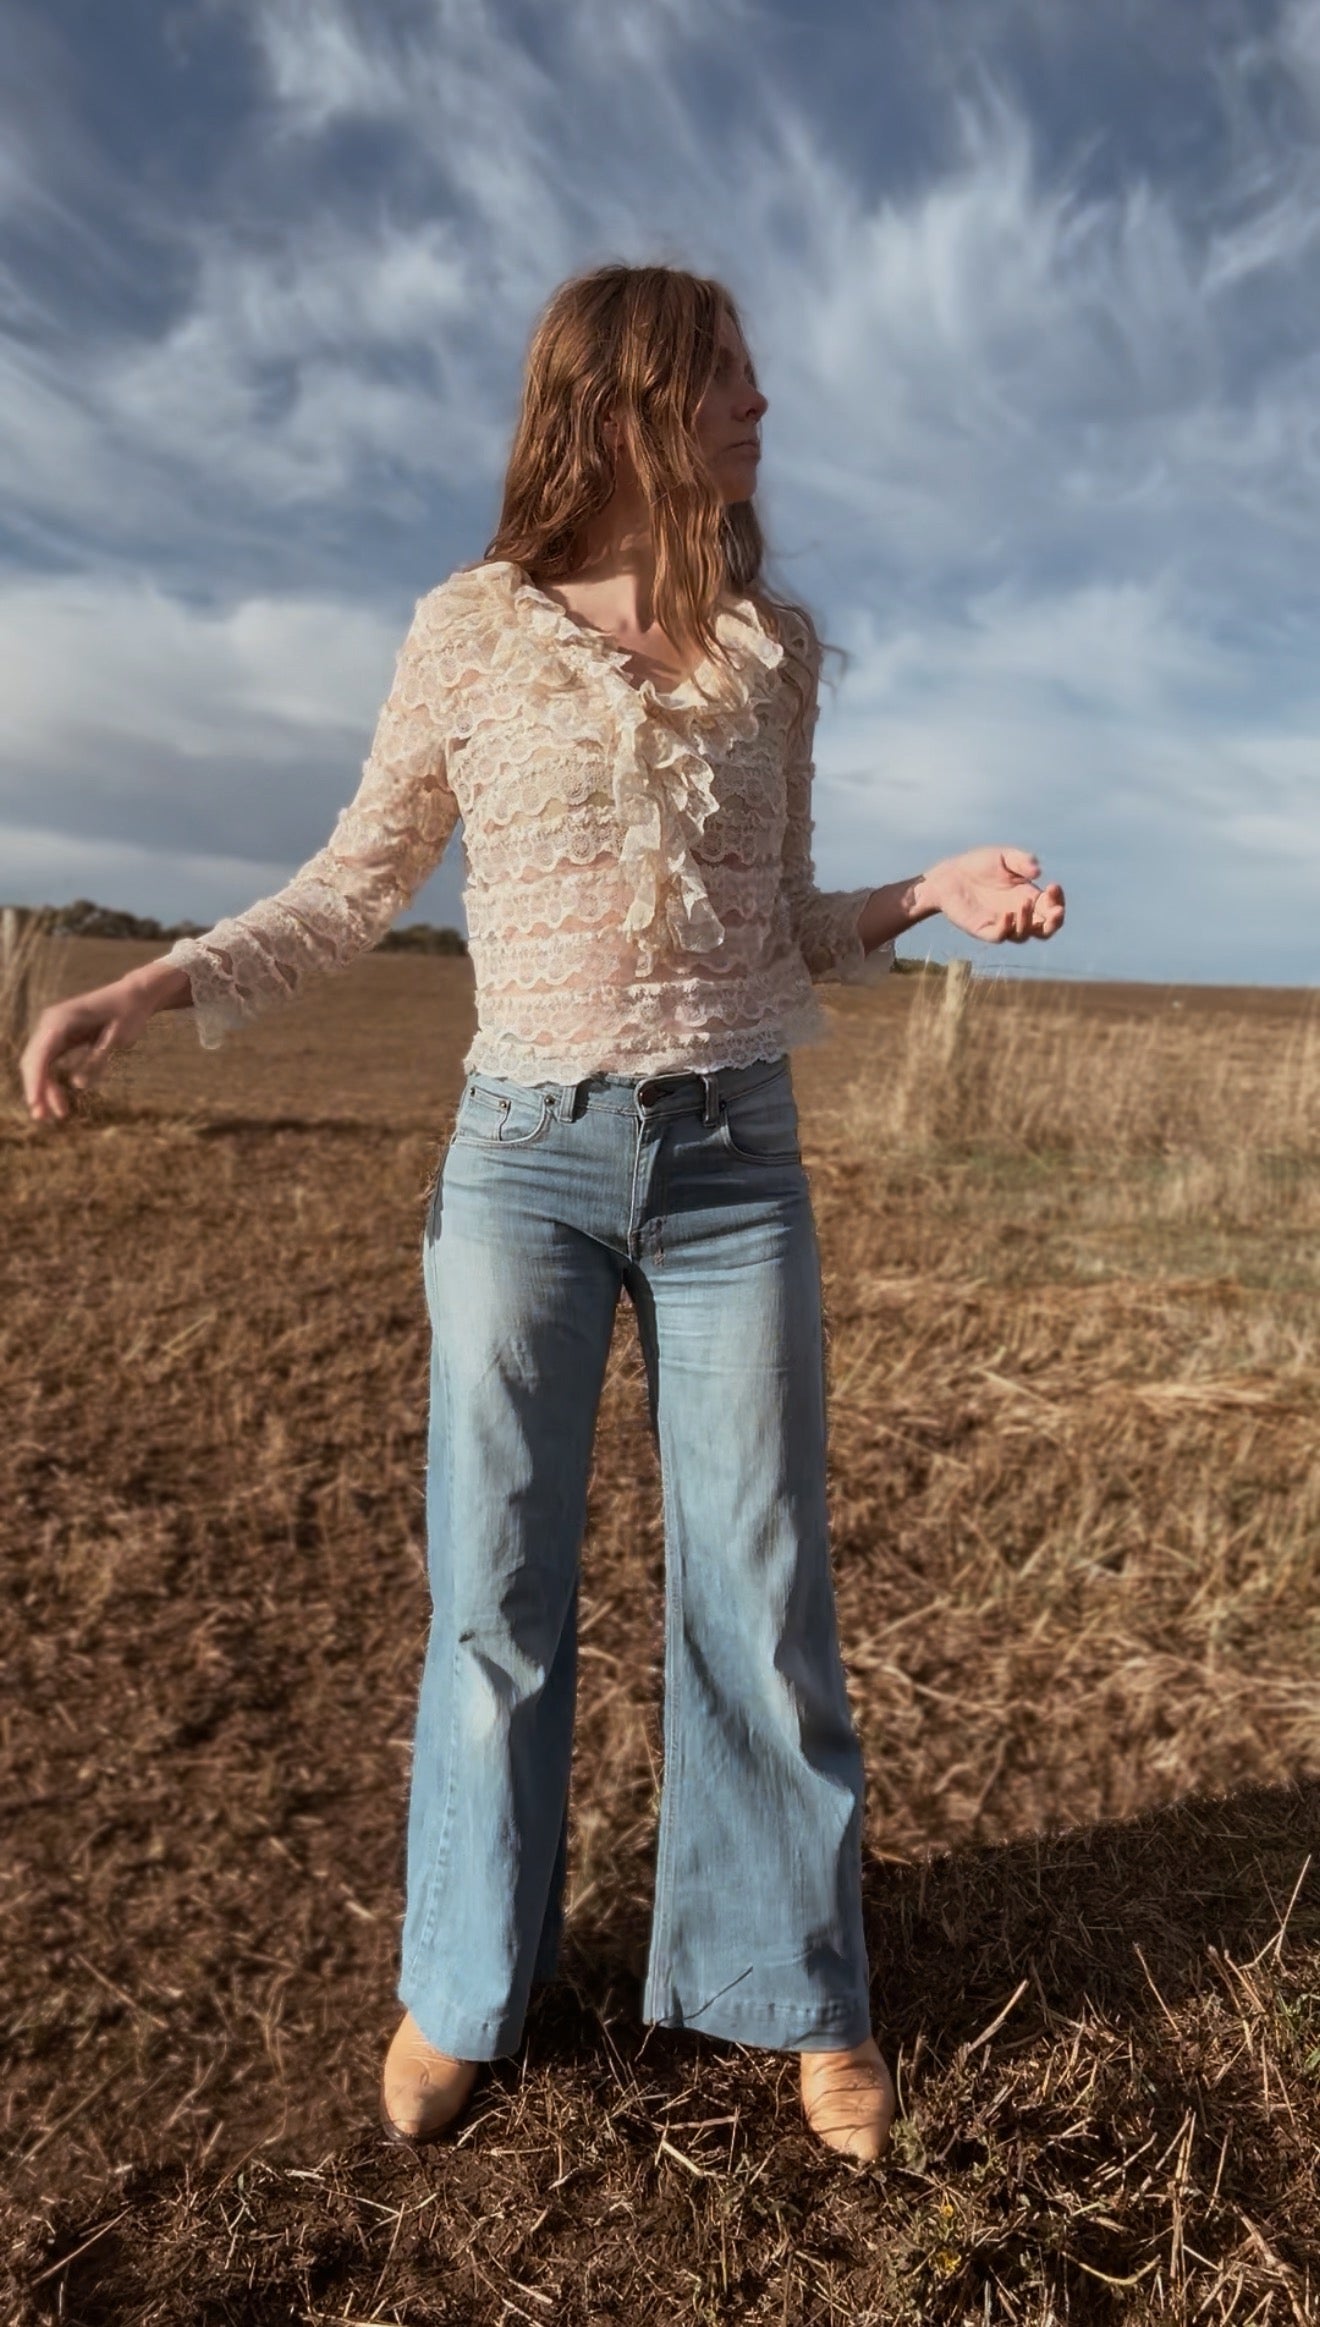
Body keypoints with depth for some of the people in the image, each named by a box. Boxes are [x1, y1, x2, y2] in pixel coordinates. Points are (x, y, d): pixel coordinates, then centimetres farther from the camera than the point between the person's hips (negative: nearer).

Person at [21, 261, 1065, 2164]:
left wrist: (932, 891, -3)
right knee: (492, 1590, 7)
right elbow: (357, 886, 7)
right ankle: (466, 1983, 29)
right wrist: (149, 989, -3)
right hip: (527, 1157, -1)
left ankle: (797, 1989, 28)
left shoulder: (772, 647, 9)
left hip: (737, 1163, 2)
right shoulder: (469, 629, 2)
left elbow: (779, 925, 14)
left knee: (761, 1589, 7)